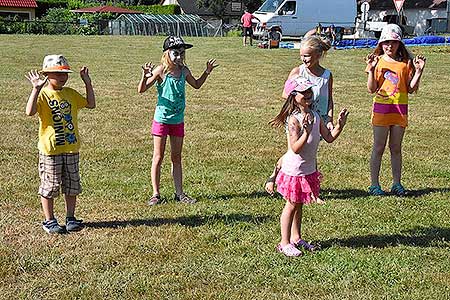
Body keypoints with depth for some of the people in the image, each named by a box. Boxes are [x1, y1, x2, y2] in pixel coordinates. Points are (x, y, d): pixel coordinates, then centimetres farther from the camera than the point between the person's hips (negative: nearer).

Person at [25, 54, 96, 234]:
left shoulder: (70, 93, 9)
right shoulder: (42, 94, -9)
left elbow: (90, 104, 12)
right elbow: (30, 112, -25)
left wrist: (87, 83, 6)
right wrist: (37, 89, -32)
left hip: (72, 148, 5)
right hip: (50, 149, -5)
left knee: (72, 185, 11)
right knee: (49, 186, 5)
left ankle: (70, 218, 24)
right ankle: (49, 221, 18)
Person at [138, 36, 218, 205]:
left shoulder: (184, 71, 3)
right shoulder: (161, 71, -13)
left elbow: (196, 85, 23)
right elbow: (141, 90, -14)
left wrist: (207, 72, 10)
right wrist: (145, 76, -32)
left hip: (178, 120, 5)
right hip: (161, 119, -5)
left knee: (176, 158, 12)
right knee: (158, 157, 4)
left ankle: (179, 193, 20)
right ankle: (155, 194, 13)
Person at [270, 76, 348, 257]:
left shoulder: (315, 116, 4)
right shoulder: (293, 119, -21)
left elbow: (329, 138, 8)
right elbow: (295, 148, -26)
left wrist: (339, 125, -6)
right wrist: (306, 132, -37)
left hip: (309, 170, 8)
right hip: (294, 170, -8)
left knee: (299, 205, 19)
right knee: (291, 206, 3)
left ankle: (296, 238, 32)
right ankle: (284, 243, 14)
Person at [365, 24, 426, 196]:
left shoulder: (406, 63, 5)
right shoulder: (377, 61, -1)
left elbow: (411, 89, 4)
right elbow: (371, 89, -7)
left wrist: (419, 71, -7)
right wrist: (371, 70, -18)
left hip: (400, 109, 2)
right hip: (381, 107, -2)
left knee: (396, 148, 10)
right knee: (379, 148, 3)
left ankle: (397, 184, 18)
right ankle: (374, 185, 10)